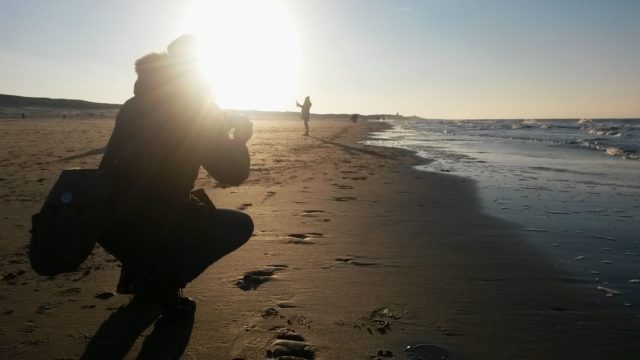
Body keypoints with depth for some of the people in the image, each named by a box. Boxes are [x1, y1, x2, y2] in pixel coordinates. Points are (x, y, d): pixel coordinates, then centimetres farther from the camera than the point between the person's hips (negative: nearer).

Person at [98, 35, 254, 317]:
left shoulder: (133, 106, 13)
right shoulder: (202, 112, -6)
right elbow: (233, 174, -5)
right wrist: (240, 139, 16)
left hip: (108, 226, 7)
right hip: (150, 229, -7)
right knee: (240, 225, 12)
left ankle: (138, 272, 21)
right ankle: (165, 279, -3)